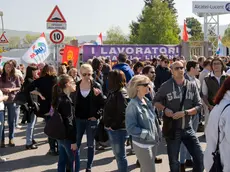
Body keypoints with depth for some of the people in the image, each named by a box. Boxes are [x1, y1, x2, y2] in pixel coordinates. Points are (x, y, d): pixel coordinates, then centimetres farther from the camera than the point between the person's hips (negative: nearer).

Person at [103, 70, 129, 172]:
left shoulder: (121, 93, -18)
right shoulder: (113, 92, 10)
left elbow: (123, 113, -25)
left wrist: (113, 125, -21)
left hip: (118, 129, -9)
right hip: (112, 129, 9)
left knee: (120, 156, 3)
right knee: (117, 155, 21)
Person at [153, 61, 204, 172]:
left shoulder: (192, 86, 0)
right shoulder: (166, 86, -7)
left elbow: (199, 106, -3)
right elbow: (155, 101, 6)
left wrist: (184, 113, -19)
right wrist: (164, 109, -15)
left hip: (187, 128, 2)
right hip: (171, 129, -2)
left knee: (200, 157, 5)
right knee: (173, 161, 11)